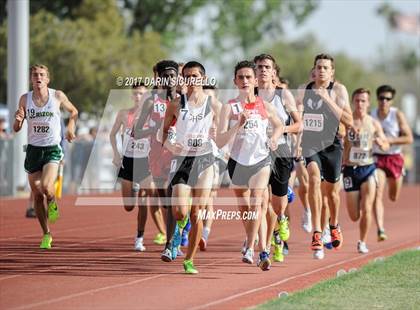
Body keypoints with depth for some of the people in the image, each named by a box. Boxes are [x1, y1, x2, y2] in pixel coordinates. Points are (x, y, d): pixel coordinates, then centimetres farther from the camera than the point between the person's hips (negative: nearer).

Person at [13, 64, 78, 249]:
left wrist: (70, 126, -2)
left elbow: (73, 111, 15)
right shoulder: (25, 99, 1)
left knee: (46, 187, -25)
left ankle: (53, 204, 12)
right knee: (37, 196, 4)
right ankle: (46, 235, 19)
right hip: (33, 150, 2)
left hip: (52, 150, -2)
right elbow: (16, 129, 5)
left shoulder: (57, 96, -3)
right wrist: (18, 120, -17)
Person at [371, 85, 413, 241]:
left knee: (393, 197, 14)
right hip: (377, 158, -1)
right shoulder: (370, 116, -2)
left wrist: (391, 140, -20)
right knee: (378, 194, -17)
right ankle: (380, 230, -23)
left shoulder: (398, 115, -7)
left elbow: (409, 138, -8)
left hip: (395, 158, 1)